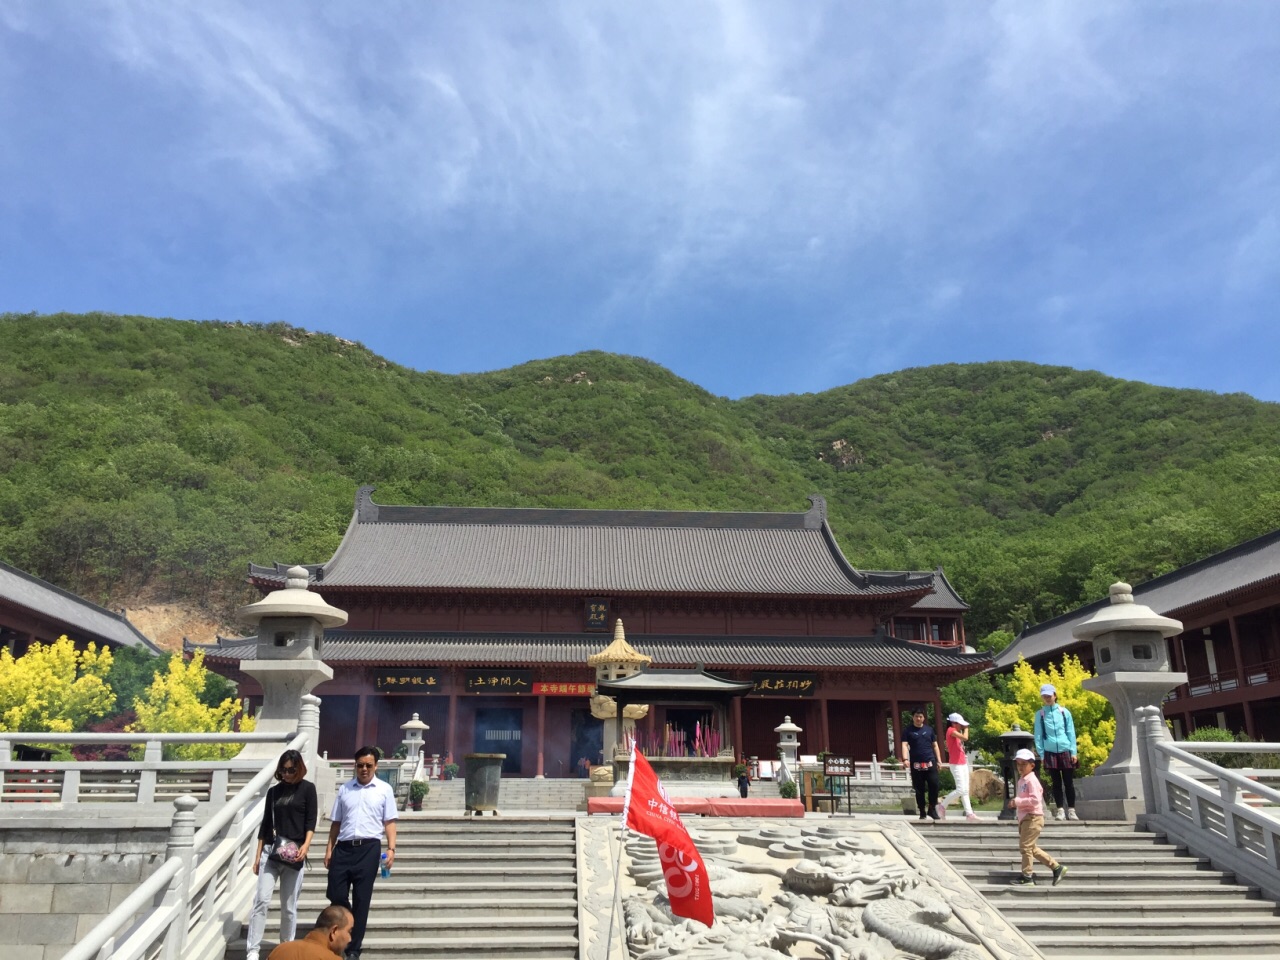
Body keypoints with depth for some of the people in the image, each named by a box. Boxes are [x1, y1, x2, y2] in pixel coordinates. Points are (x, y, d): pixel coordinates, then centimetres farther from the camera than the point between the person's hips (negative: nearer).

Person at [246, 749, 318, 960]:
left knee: (289, 905, 4)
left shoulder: (307, 788, 2)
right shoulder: (274, 791, 11)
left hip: (294, 853, -2)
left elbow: (311, 821, -3)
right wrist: (258, 854, 8)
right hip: (271, 851, 2)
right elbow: (266, 823, 12)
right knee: (262, 899, -9)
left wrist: (306, 845, -19)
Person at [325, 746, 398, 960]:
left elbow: (389, 822, 1)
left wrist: (391, 848, -9)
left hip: (369, 848, -2)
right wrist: (329, 849, 8)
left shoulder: (384, 789, 4)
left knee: (361, 899, 3)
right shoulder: (344, 789, 10)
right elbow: (336, 822, 14)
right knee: (336, 895, 1)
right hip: (344, 847, 2)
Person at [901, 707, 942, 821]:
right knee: (919, 790, 2)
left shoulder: (929, 729, 12)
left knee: (934, 785, -10)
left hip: (930, 763, 1)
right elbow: (904, 745, -7)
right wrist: (905, 759, -23)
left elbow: (935, 745, 15)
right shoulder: (908, 731, 3)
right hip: (916, 765, -1)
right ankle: (923, 813, 12)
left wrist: (939, 760, 7)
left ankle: (932, 809, 7)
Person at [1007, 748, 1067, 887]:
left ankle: (1027, 876, 2)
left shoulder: (1031, 780, -14)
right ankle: (1057, 867, 22)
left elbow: (1035, 800, -24)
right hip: (1025, 818, 10)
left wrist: (1017, 801, -21)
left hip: (1033, 818, -10)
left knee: (1025, 846, -7)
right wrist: (1015, 803, 9)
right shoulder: (1021, 780, 15)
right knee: (1031, 848, 14)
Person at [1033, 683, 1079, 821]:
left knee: (1068, 783, 3)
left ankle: (1071, 811, 10)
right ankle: (1060, 811, 10)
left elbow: (1071, 733, 4)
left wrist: (1074, 752, -1)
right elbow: (1038, 735, 3)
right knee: (1056, 783, 5)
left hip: (1065, 752, 0)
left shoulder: (1064, 712, 3)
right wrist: (1041, 754, -2)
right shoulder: (1040, 714, 2)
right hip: (1050, 753, 0)